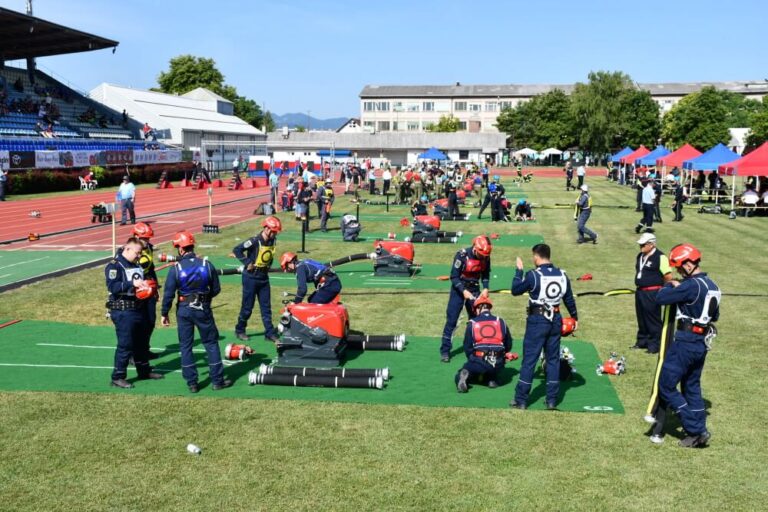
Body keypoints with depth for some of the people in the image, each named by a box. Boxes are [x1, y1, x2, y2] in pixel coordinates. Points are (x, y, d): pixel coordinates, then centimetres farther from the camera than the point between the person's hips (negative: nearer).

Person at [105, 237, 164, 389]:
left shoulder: (137, 265, 14)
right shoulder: (114, 266, -13)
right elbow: (112, 286, -25)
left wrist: (147, 286, 7)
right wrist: (132, 284, -30)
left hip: (139, 309, 9)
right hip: (123, 312, -9)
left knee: (142, 342, 19)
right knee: (125, 345, -6)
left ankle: (144, 371, 33)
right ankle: (118, 377, 3)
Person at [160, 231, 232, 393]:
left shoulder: (175, 268, -11)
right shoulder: (207, 264, -6)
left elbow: (168, 294, -9)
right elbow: (216, 289, 2)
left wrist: (164, 313, 3)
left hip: (184, 311, -1)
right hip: (203, 309, 1)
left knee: (185, 346, 10)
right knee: (211, 343, 11)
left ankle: (192, 383, 12)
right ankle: (218, 381, 13)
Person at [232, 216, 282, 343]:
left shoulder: (272, 241, 1)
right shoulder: (255, 241, -20)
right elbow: (236, 250, -21)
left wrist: (268, 266, 7)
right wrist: (247, 263, -21)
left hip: (264, 278, 6)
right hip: (251, 277, -6)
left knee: (266, 307, 7)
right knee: (247, 306, 3)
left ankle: (270, 332, 12)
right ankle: (239, 330, 20)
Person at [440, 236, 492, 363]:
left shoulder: (486, 257, -10)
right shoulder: (462, 255, -24)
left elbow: (486, 275, 5)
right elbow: (454, 277, -19)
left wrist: (485, 288, -12)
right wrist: (463, 291, -29)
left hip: (474, 289, 4)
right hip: (459, 288, -4)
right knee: (451, 319, -5)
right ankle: (445, 351, -1)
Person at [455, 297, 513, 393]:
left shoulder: (472, 324, 6)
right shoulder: (501, 322, 12)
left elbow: (467, 348, 7)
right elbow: (508, 346, 18)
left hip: (479, 363, -2)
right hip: (498, 365, 2)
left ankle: (465, 375, -15)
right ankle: (491, 379, 16)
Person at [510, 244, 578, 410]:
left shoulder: (533, 275, -14)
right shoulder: (562, 275, 2)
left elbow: (515, 290, -3)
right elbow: (569, 299, 12)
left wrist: (519, 270, 7)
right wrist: (575, 318, 26)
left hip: (537, 320, -4)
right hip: (555, 320, 5)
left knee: (529, 360, 1)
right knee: (553, 359, 13)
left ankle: (521, 400, 6)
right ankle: (552, 400, 16)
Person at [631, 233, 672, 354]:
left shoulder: (660, 257, -14)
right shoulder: (640, 256, 13)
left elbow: (669, 276, -14)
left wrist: (657, 282, -3)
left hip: (652, 293, -9)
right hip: (639, 292, 9)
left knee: (653, 320, -2)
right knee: (641, 319, 17)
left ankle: (655, 344, 6)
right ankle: (642, 341, 28)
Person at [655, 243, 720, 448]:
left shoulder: (691, 285, -20)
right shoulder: (712, 285, 10)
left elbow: (661, 298, -21)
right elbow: (714, 316, 21)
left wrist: (670, 286, 0)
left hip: (686, 341, -9)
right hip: (702, 343, 9)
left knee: (666, 386, -2)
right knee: (692, 387, 18)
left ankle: (696, 430, -1)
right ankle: (698, 432, 22)